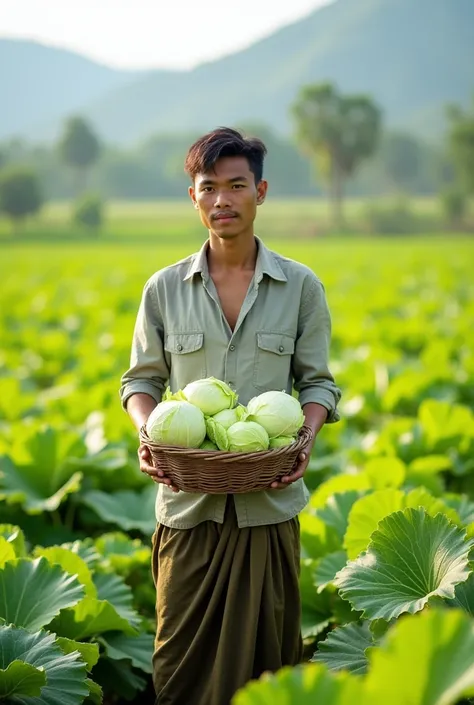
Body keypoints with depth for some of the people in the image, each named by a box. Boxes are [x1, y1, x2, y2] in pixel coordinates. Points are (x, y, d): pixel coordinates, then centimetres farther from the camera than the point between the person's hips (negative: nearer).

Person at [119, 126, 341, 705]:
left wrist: (305, 435, -13)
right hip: (188, 500, 1)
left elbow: (317, 382, 7)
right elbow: (141, 380, 11)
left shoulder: (301, 287, 3)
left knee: (264, 655, 8)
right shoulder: (164, 289, 5)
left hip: (270, 501, 0)